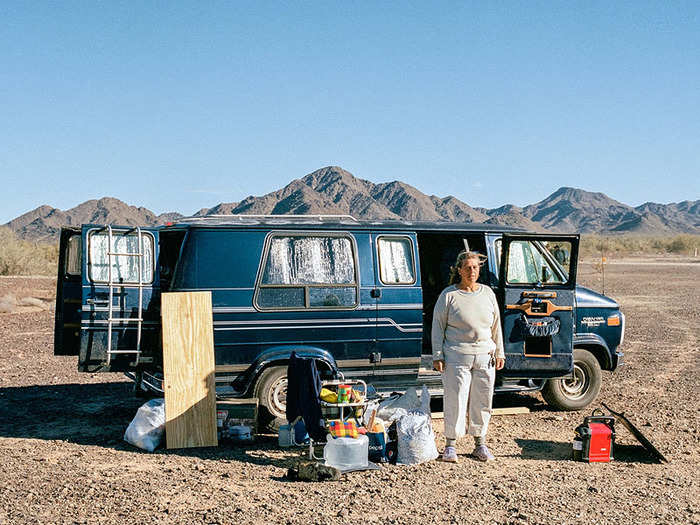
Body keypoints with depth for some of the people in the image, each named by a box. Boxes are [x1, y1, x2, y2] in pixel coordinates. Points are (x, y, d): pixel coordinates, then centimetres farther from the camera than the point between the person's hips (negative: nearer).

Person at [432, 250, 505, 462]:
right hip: (456, 357, -4)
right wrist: (437, 356, -4)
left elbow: (496, 326, 17)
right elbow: (438, 326, 1)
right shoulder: (449, 295, -1)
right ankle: (450, 445, 7)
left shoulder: (487, 293, 11)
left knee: (482, 402, 8)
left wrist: (499, 353, 14)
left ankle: (480, 444, 20)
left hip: (485, 356, 4)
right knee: (455, 401, -3)